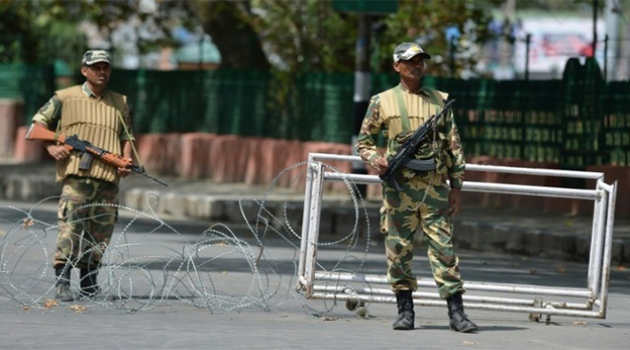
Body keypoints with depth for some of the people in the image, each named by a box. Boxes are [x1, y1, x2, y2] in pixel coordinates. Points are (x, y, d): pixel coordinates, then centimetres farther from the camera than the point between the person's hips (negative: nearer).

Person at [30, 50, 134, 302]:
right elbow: (39, 122, 12)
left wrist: (126, 162, 3)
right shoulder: (65, 98, 7)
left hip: (109, 178, 4)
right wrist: (51, 147, -5)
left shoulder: (119, 103, 18)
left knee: (100, 235, 5)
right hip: (76, 176, -4)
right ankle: (62, 283, -12)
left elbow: (126, 137, 21)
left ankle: (89, 283, 15)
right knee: (70, 229, -13)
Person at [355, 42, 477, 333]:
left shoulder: (439, 101, 11)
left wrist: (456, 187, 5)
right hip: (399, 187, 0)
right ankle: (405, 311, 10)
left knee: (444, 248, -4)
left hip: (435, 186, 0)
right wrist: (374, 160, -9)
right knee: (398, 251, 1)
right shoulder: (383, 102, 6)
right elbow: (363, 141, 13)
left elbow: (454, 146, 11)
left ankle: (456, 313, -5)